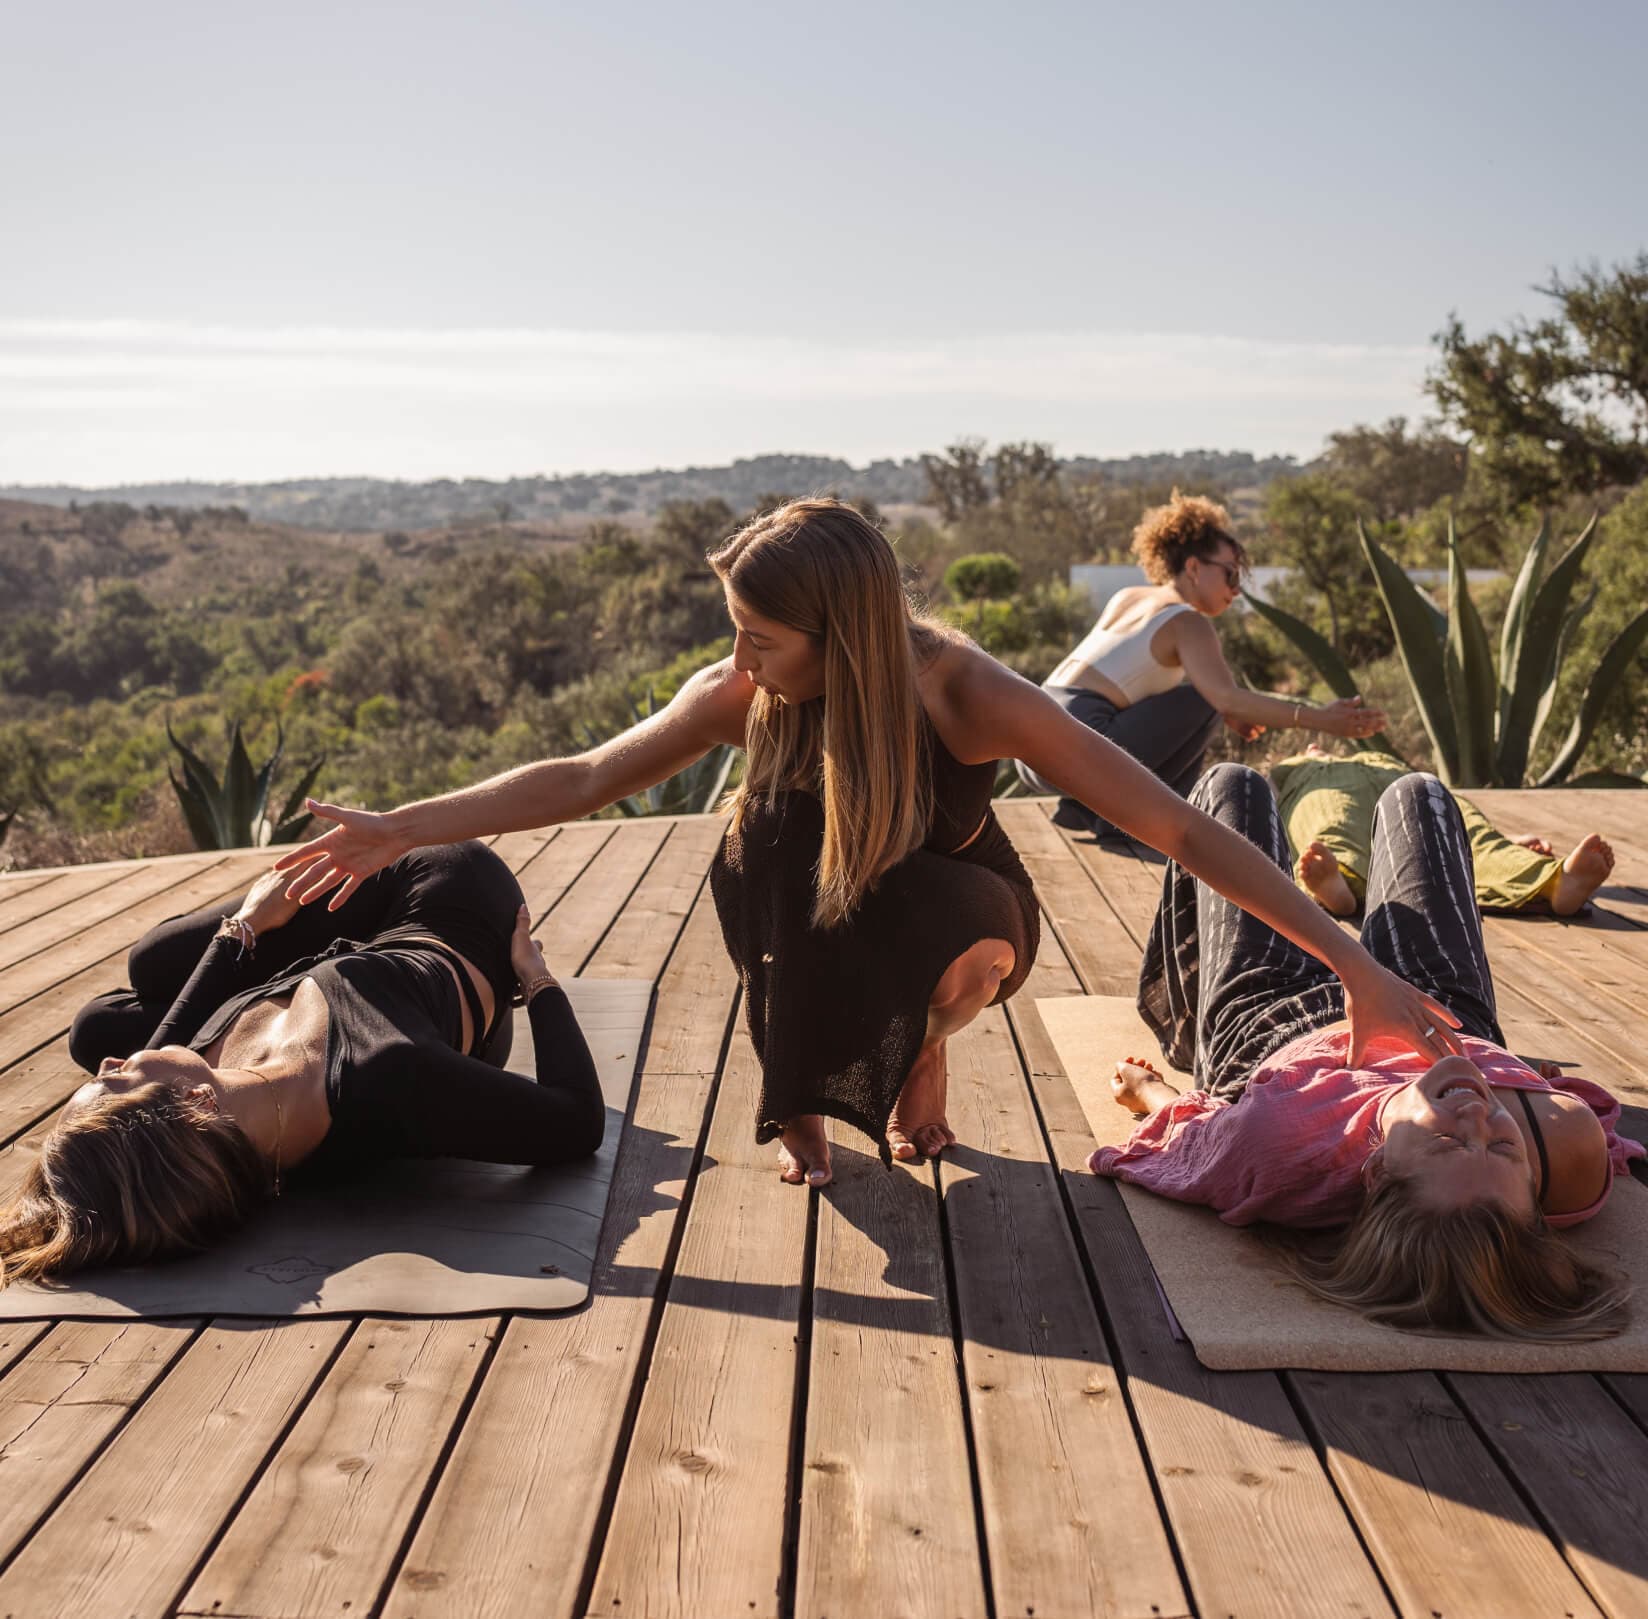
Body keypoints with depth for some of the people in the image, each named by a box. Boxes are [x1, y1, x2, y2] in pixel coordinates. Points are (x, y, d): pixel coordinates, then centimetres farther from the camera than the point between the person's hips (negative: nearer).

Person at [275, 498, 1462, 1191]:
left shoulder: (970, 695, -32)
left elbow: (1183, 832, -34)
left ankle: (924, 1050, 0)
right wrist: (398, 832, -19)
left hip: (951, 919, -1)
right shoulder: (744, 695, -24)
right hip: (807, 932, 2)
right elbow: (586, 779, -14)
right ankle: (801, 1091, -8)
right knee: (767, 840, -33)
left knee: (969, 940, -38)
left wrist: (1356, 966, -38)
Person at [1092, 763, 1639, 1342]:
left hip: (1258, 1020, -2)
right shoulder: (1573, 1147, -47)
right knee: (1415, 795, 23)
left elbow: (1183, 1143, -27)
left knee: (1231, 788, 21)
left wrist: (1149, 1088, -6)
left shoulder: (1271, 1143, -53)